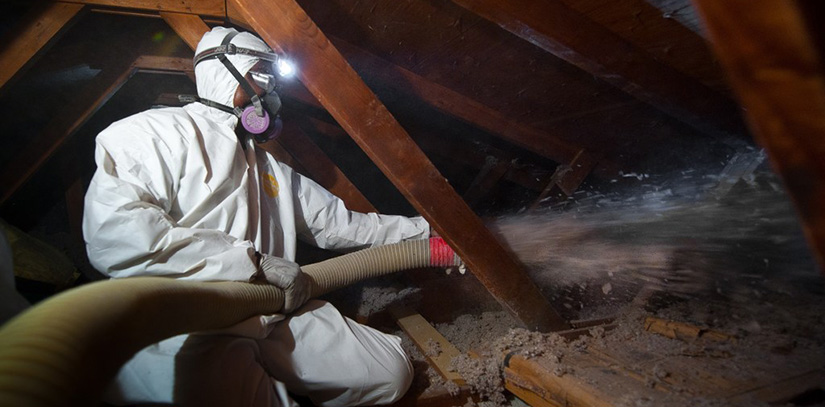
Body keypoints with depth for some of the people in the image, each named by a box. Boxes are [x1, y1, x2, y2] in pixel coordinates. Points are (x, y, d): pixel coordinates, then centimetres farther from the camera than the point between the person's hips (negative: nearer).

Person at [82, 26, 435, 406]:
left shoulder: (272, 171, 17)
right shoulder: (158, 131, -4)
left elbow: (339, 223, 19)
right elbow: (112, 232, -21)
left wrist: (424, 231, 19)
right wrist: (254, 260, -19)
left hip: (269, 320, 6)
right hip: (176, 330, -5)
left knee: (391, 373, 0)